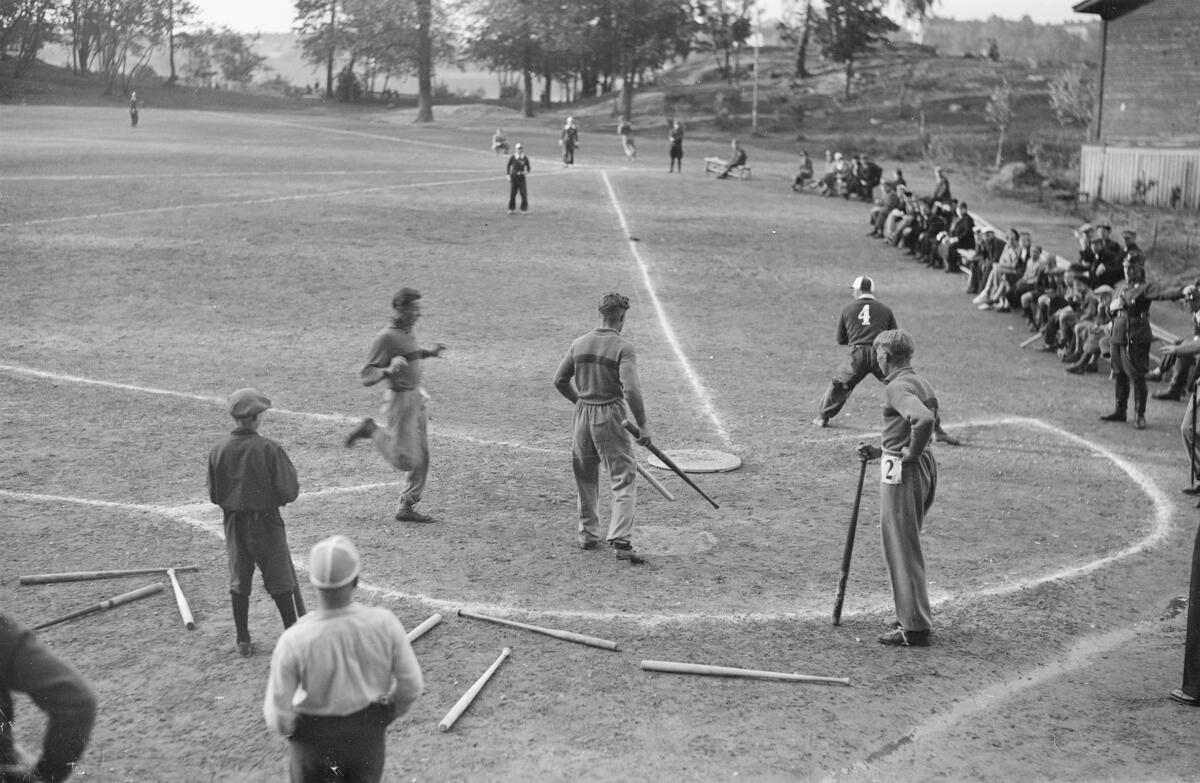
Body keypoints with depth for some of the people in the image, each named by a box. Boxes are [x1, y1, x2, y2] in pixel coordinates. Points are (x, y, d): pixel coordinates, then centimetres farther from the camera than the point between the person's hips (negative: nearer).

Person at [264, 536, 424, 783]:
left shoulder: (294, 641, -28)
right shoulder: (384, 623, -24)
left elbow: (278, 713, -19)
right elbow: (412, 685, -11)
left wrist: (288, 728, 5)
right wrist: (391, 712, 9)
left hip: (313, 737, -1)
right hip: (369, 733, 1)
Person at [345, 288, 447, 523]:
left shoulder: (408, 332, 6)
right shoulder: (386, 337, -20)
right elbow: (365, 376, -22)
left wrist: (428, 353, 20)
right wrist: (388, 371, -39)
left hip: (416, 397, 9)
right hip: (399, 399, -9)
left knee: (421, 457, 11)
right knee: (405, 459, -5)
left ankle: (406, 508, 21)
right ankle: (371, 430, 13)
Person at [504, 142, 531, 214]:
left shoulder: (525, 159, 0)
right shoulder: (512, 157, -1)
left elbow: (528, 168, 10)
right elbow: (508, 166, 8)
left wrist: (526, 172, -11)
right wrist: (508, 175, 1)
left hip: (521, 178, 0)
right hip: (513, 177, 0)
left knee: (524, 194, -5)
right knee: (512, 194, 4)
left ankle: (524, 209, 5)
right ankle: (511, 208, 17)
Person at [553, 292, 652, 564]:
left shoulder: (579, 344, 3)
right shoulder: (623, 348, -13)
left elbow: (560, 381, 9)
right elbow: (631, 390, -22)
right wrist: (642, 424, -15)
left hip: (582, 415, 5)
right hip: (611, 417, -5)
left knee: (585, 478, 19)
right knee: (624, 479, -2)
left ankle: (588, 536, 29)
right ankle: (621, 541, -13)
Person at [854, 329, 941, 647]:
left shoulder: (898, 387, -17)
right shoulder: (923, 384, 14)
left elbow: (924, 420, -34)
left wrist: (910, 453, -18)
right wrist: (878, 452, 17)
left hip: (902, 472, -10)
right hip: (925, 468, 10)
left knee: (902, 550, -2)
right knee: (906, 547, 20)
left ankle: (914, 628, 2)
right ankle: (914, 617, 27)